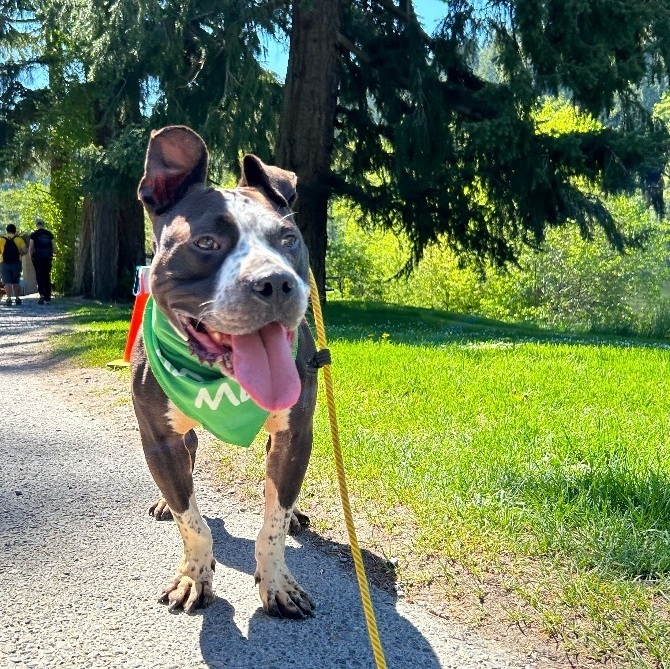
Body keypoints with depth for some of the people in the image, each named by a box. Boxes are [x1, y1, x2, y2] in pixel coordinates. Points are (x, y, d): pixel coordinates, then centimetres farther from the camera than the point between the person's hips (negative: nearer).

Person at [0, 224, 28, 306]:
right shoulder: (19, 239, 3)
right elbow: (25, 250, -8)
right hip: (16, 263, 1)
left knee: (7, 282, -3)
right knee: (16, 282, 13)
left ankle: (9, 298, -16)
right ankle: (17, 298, 16)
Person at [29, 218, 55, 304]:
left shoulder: (34, 235, -4)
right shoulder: (50, 234, 6)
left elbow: (31, 248, -4)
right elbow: (53, 247, 7)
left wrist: (31, 257, 7)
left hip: (38, 258, -3)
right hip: (48, 258, 3)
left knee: (39, 277, 0)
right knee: (47, 277, 9)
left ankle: (42, 294, -20)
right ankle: (48, 298, 9)